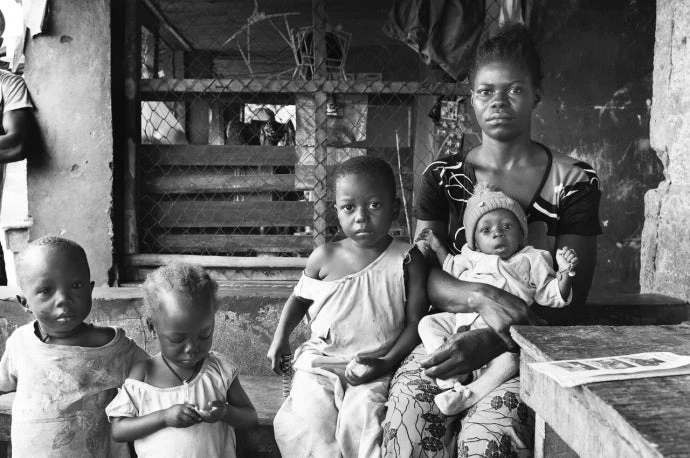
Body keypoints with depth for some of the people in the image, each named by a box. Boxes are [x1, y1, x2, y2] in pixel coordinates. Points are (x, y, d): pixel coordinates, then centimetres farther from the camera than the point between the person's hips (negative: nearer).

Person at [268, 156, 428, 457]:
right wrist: (280, 338, 4)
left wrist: (387, 362, -16)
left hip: (376, 367, -2)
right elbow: (299, 298, 16)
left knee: (362, 420, -25)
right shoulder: (324, 258, 0)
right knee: (309, 423, -19)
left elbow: (415, 321, -4)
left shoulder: (407, 260, -5)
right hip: (321, 362, 2)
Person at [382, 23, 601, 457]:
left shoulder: (574, 181, 3)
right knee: (409, 418, -29)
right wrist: (481, 297, -21)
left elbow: (569, 298, -3)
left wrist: (491, 340, -19)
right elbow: (424, 273, 2)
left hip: (529, 343, -1)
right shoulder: (442, 177, 10)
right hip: (449, 334, 2)